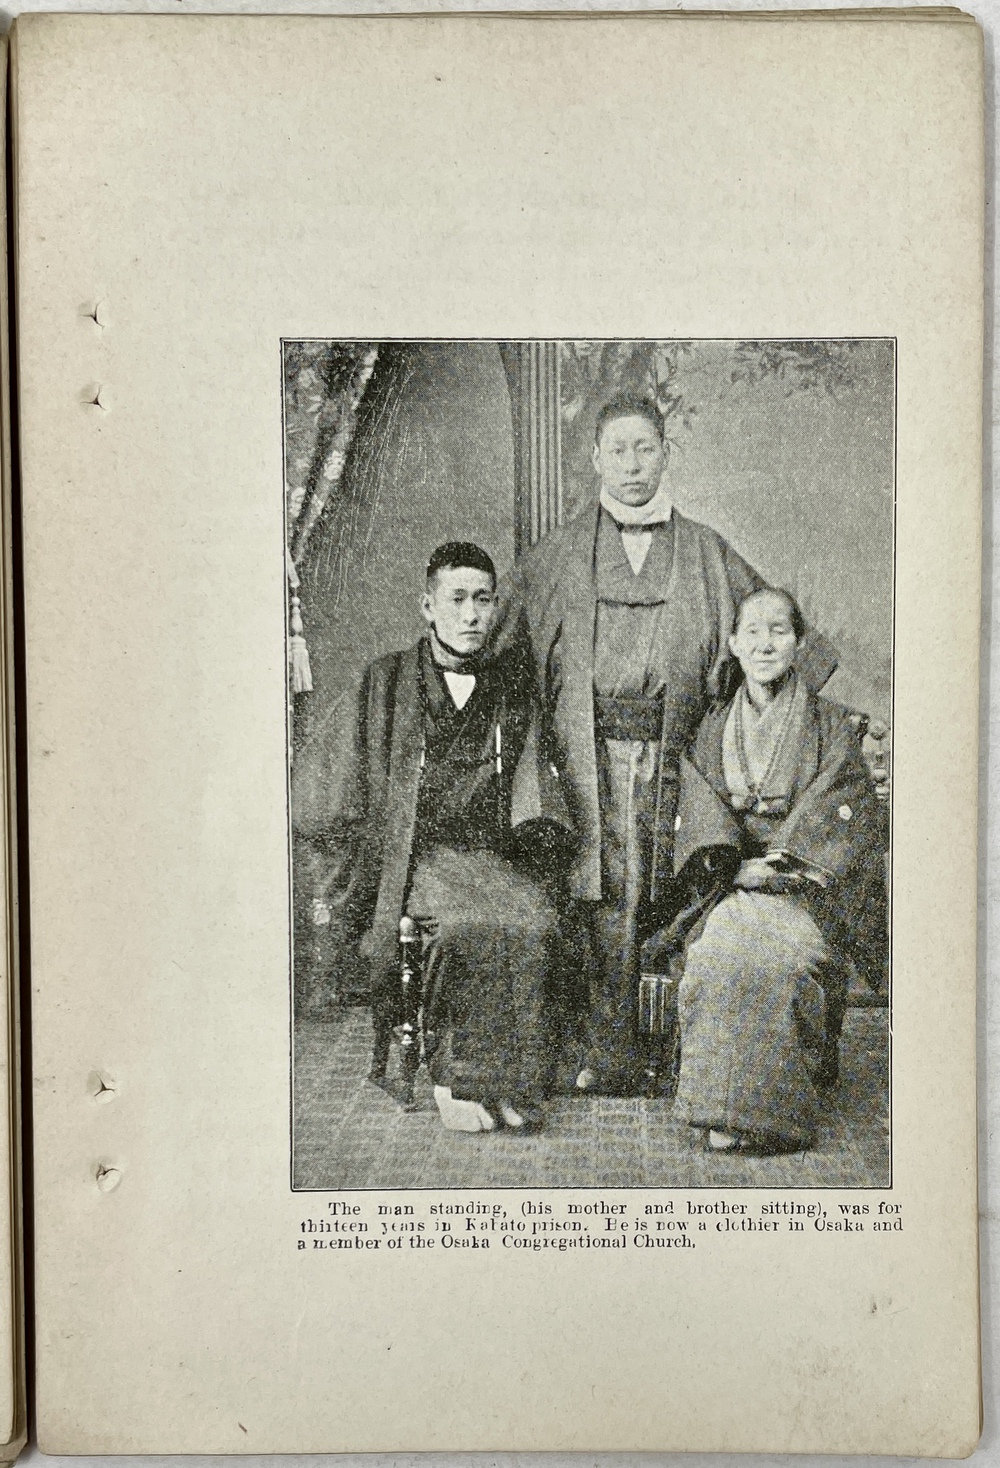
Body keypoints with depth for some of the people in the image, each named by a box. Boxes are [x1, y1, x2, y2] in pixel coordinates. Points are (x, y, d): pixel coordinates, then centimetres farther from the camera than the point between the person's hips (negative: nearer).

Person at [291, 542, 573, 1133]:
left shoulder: (514, 684, 15)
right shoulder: (387, 683, 7)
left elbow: (535, 783, 21)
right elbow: (317, 791, 8)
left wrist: (536, 833, 3)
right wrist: (370, 859, 2)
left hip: (496, 854, 3)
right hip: (413, 856, -2)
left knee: (535, 924, -30)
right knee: (470, 924, -33)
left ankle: (509, 1080, -18)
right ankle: (455, 1073, -18)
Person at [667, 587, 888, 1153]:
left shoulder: (831, 724, 8)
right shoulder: (714, 729, 15)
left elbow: (843, 816, -1)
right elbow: (700, 814, 5)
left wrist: (781, 867, -13)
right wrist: (739, 869, -13)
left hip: (812, 883, -2)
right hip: (730, 882, 2)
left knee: (785, 955, -33)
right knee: (719, 952, -30)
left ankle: (772, 1105, -20)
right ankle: (728, 1107, -20)